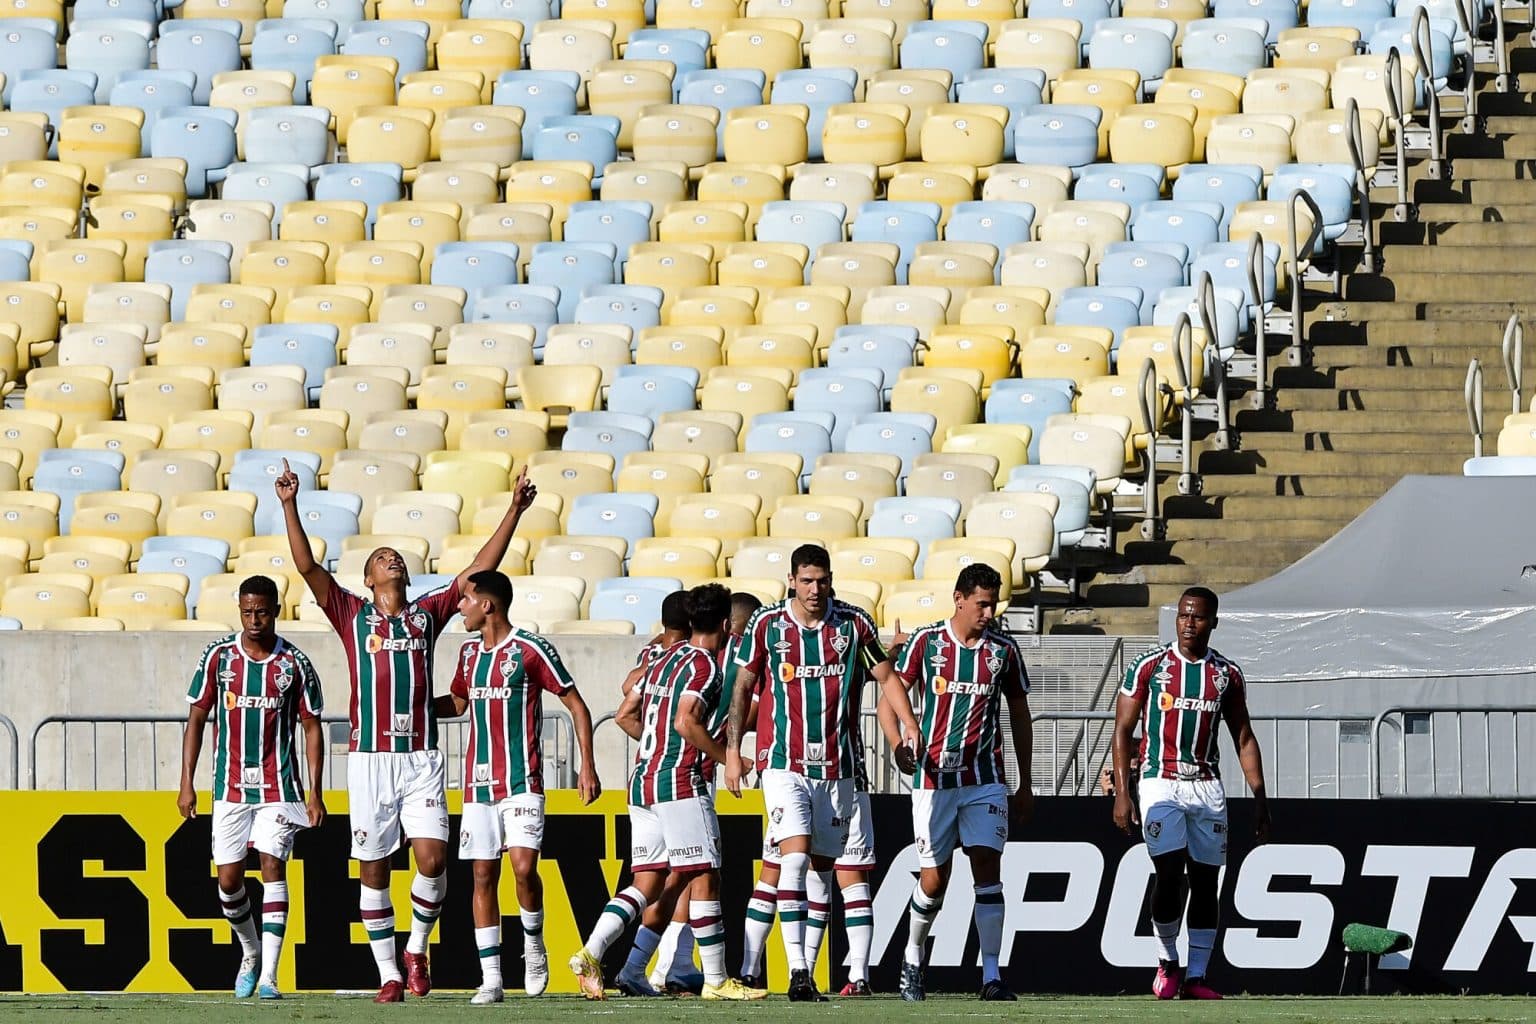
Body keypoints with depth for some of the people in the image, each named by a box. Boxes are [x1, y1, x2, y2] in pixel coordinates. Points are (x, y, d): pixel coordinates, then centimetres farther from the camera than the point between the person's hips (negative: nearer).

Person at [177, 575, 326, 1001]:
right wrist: (187, 784, 0)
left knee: (272, 866, -13)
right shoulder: (218, 657, 1)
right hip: (229, 786, 2)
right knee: (229, 881, 2)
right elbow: (196, 718, 5)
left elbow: (312, 728, 3)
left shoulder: (294, 664, -1)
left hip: (278, 786, -2)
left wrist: (315, 793, -3)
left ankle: (269, 975, -15)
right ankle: (250, 954, 29)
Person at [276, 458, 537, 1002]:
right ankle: (388, 973, 9)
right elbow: (307, 567, 0)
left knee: (432, 859, -12)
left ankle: (417, 948, 11)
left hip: (422, 758, 1)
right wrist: (290, 507, -10)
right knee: (373, 869, 2)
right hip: (369, 757, -1)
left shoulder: (428, 612, 14)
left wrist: (513, 512, 9)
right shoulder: (353, 615, 9)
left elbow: (479, 569, 14)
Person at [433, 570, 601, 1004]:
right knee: (483, 876, 1)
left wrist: (587, 767, -7)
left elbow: (576, 705, -2)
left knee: (523, 866, -19)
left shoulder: (531, 650, -7)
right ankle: (490, 979, 2)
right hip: (477, 784, 6)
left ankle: (533, 944, 7)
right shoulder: (470, 652, 13)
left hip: (521, 782, -6)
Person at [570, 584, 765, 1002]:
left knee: (647, 885, 7)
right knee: (704, 878, -2)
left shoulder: (665, 659, 16)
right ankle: (716, 980, 0)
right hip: (681, 782, -8)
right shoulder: (705, 666, -9)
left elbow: (626, 716, 19)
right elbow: (686, 721, -22)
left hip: (643, 780, 8)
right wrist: (727, 758, -12)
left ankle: (590, 954, -8)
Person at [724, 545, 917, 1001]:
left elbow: (883, 672, 11)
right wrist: (733, 749, 4)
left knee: (849, 868, 4)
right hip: (784, 763, -2)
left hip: (840, 767, 2)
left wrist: (906, 718, -5)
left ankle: (859, 973, 9)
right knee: (795, 856, -18)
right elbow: (743, 686, 7)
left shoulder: (853, 623, 2)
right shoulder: (766, 624, -1)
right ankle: (797, 971, -22)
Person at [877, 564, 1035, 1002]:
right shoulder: (925, 642, -2)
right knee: (933, 880, 2)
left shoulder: (1003, 650, 4)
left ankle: (991, 976, -12)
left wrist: (1025, 785, 12)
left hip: (986, 780, 1)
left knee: (987, 868, -10)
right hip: (934, 779, -1)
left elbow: (1020, 718, 12)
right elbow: (889, 697, 0)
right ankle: (912, 960, 27)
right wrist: (898, 744, -20)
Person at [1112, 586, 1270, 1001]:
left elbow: (1244, 740, 13)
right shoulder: (1150, 666, -1)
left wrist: (1259, 798, 7)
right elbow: (1123, 730, -1)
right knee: (1169, 875, -15)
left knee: (1205, 883, 1)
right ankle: (1167, 962, 4)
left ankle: (1196, 978, 5)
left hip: (1206, 785, 3)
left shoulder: (1227, 674, 8)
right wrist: (1121, 792, -9)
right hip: (1161, 783, -3)